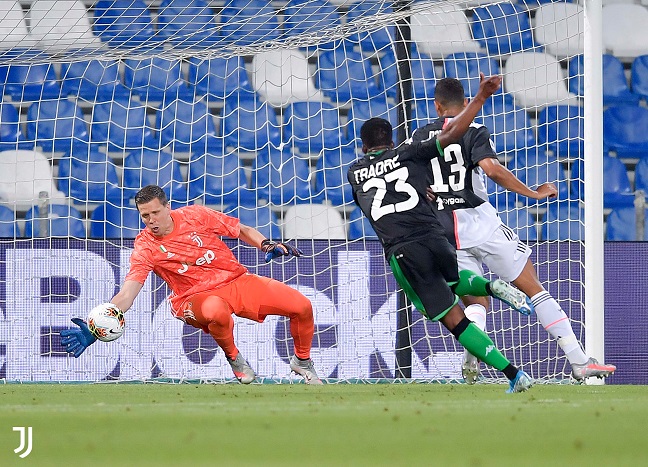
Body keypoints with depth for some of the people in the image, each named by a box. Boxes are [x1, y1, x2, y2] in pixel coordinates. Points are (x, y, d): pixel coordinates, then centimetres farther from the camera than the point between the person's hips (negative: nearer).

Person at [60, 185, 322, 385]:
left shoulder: (195, 216, -4)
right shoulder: (145, 247, -11)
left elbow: (242, 230, 9)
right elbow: (127, 295, -20)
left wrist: (266, 245, -11)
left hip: (237, 280, 3)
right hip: (197, 297, -3)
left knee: (301, 306, -10)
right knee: (216, 311, -43)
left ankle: (302, 361, 21)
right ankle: (234, 359, -10)